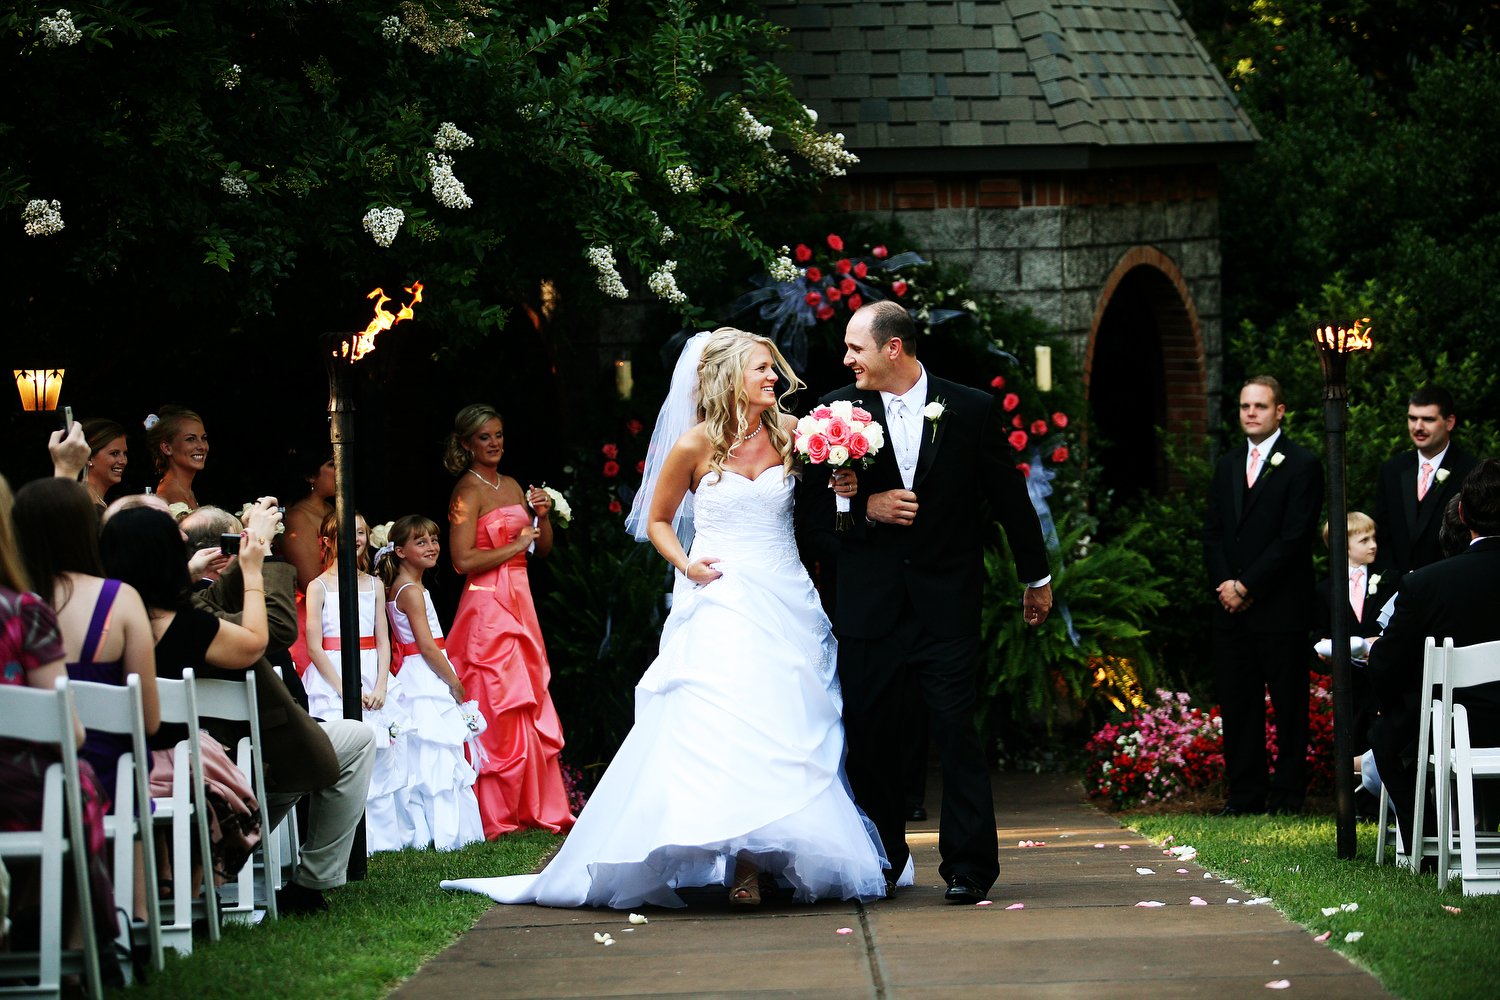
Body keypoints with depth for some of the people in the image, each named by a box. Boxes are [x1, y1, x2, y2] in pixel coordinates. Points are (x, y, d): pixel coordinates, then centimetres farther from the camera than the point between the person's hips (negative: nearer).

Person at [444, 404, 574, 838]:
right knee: (500, 710, -8)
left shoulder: (512, 487, 15)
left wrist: (543, 515, 0)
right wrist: (514, 546, -11)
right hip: (487, 605, -8)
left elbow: (543, 548, 18)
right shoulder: (467, 491, -8)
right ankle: (497, 817, -4)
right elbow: (463, 560, -17)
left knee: (531, 708, 7)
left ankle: (536, 807, 11)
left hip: (520, 605, 8)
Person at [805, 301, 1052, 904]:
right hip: (868, 601, 2)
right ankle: (880, 863, 16)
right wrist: (865, 508, -12)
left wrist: (1037, 576, 18)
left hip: (948, 601, -2)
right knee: (869, 736, 3)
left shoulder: (971, 411, 1)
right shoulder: (837, 410, 5)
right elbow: (812, 499, 8)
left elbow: (1008, 496, 10)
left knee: (956, 730, -6)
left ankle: (969, 866, 0)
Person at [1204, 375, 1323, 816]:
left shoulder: (1302, 466, -4)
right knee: (1237, 704, 5)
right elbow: (1213, 533, 14)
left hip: (1280, 610, -6)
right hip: (1231, 609, 6)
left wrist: (1246, 586, -12)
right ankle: (1245, 793, 10)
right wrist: (1224, 585, -3)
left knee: (1288, 705, -1)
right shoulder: (1227, 466, 17)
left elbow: (1294, 537, -10)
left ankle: (1287, 793, 3)